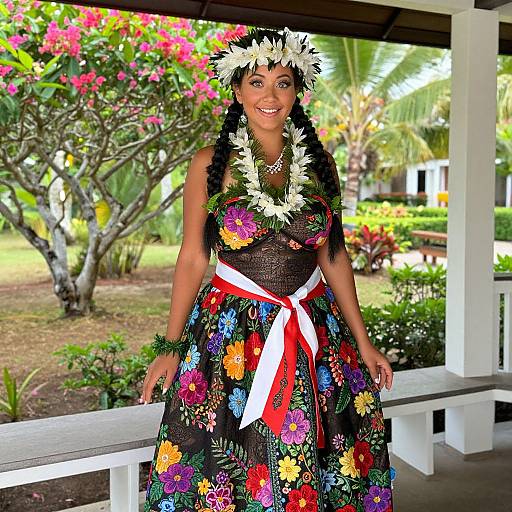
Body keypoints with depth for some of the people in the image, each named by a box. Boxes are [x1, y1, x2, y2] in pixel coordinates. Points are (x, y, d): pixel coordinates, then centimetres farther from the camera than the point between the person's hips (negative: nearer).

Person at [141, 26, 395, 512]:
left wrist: (362, 341, 8)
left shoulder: (319, 163, 3)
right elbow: (193, 257, -1)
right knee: (226, 464, 7)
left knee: (313, 464, 10)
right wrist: (170, 346, -2)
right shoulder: (211, 163, -4)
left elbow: (333, 255, 7)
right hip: (230, 334, -2)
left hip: (315, 329, 3)